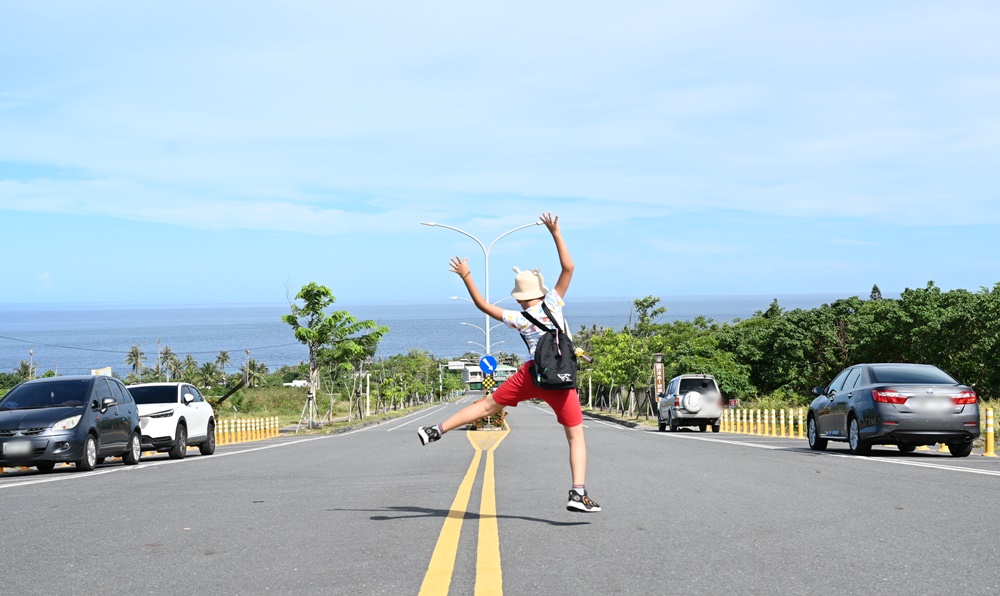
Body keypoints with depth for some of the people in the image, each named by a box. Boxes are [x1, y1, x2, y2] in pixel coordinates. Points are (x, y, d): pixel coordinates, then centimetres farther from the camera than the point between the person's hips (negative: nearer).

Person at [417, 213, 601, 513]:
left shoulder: (518, 318, 3)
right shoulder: (553, 303, 0)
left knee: (488, 405, 17)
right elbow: (568, 268, 1)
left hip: (530, 375, 1)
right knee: (576, 436, 3)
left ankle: (437, 430, 16)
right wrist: (555, 233, 4)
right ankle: (578, 494, -8)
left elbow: (483, 305, 9)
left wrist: (466, 277, 17)